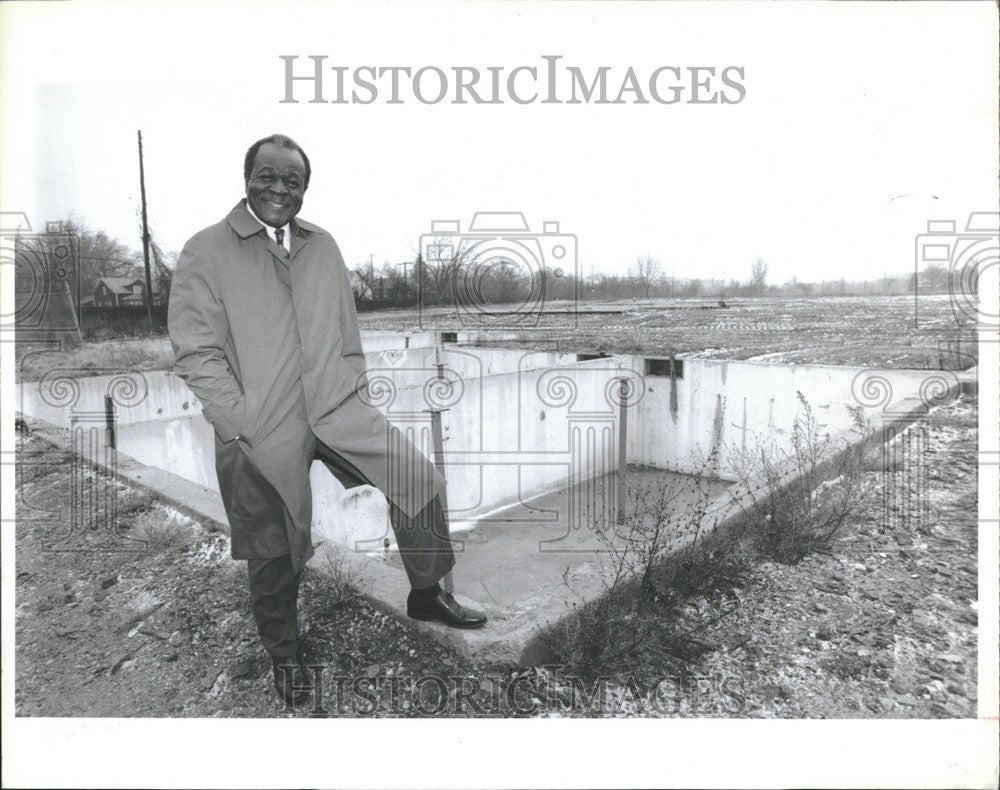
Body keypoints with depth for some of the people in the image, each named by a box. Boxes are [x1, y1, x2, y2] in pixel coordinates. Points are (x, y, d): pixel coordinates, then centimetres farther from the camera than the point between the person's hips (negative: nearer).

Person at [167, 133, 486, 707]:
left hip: (338, 408, 4)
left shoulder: (323, 245, 13)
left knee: (421, 479, -7)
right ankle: (285, 654, 35)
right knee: (275, 553, 9)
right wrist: (240, 424, -12)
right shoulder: (205, 252, -1)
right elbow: (196, 352, -7)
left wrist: (355, 395, 9)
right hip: (263, 431, -3)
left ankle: (428, 594, 16)